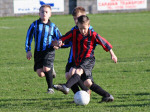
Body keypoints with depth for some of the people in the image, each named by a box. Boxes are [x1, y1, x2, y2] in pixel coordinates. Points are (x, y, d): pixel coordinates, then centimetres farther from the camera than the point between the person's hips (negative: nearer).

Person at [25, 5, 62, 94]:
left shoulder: (53, 26, 4)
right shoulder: (35, 25, 4)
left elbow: (60, 38, 11)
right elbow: (29, 37, 8)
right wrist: (28, 50, 2)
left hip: (49, 51, -2)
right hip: (38, 51, 2)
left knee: (46, 69, -20)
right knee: (40, 73, -7)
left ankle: (50, 87, 0)